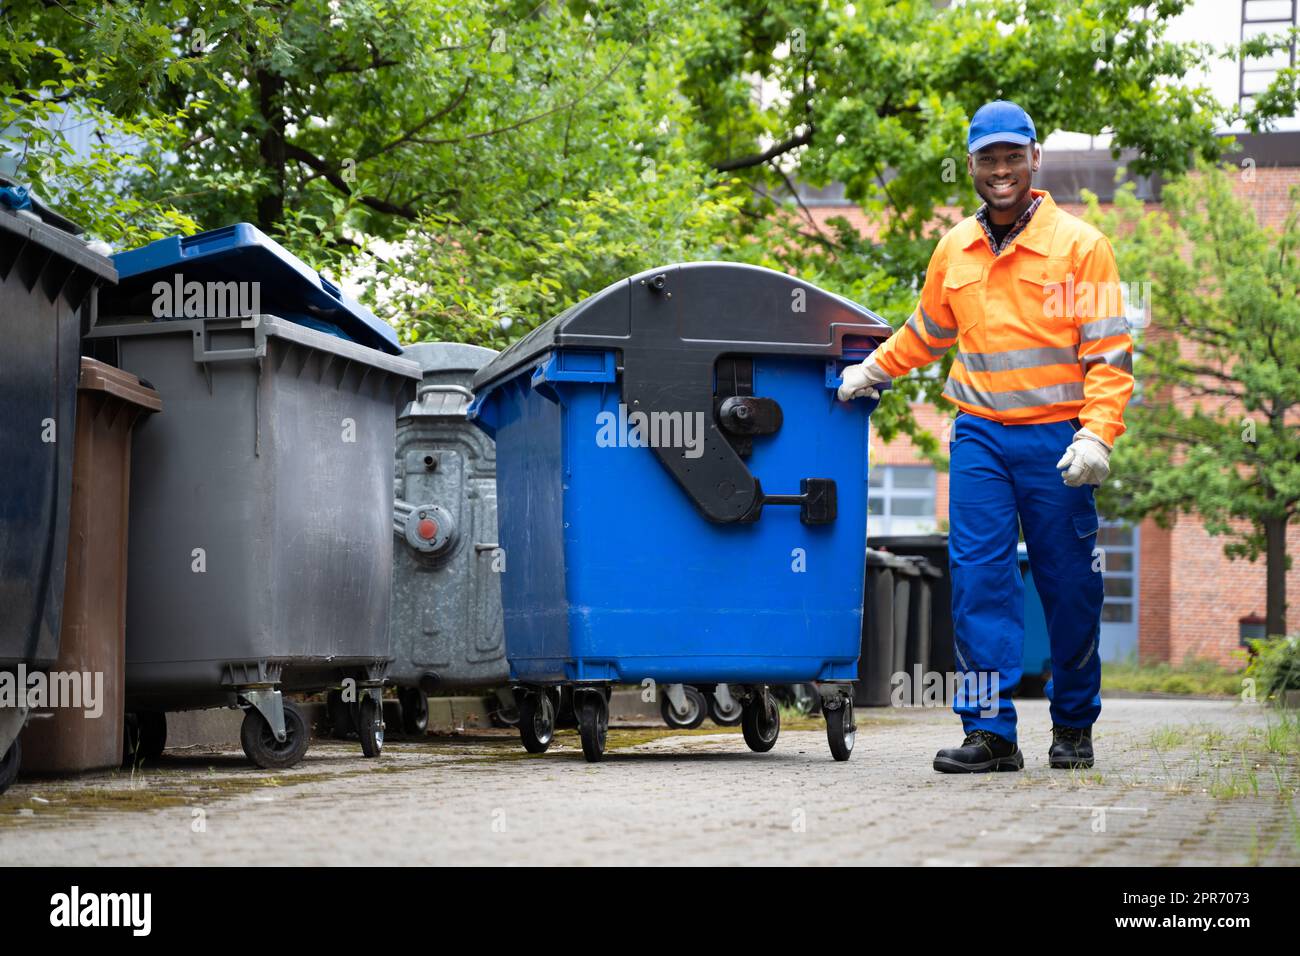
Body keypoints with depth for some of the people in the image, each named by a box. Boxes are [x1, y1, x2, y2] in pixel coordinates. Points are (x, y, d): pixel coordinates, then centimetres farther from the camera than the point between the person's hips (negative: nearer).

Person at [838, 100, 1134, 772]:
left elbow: (1109, 352, -6)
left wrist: (1097, 436, -16)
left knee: (1069, 587, 6)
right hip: (979, 434, 3)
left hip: (1054, 437, -3)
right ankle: (990, 730, -6)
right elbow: (926, 333, 28)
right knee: (979, 577, -7)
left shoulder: (1078, 245, -2)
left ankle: (1073, 725, 22)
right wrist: (869, 372, 20)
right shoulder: (954, 250, 10)